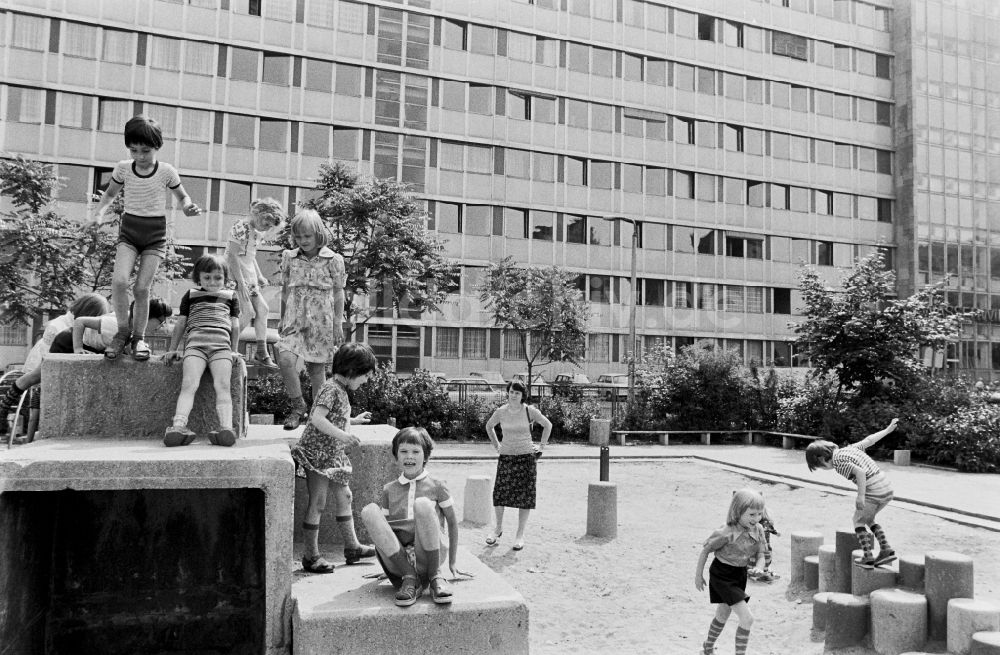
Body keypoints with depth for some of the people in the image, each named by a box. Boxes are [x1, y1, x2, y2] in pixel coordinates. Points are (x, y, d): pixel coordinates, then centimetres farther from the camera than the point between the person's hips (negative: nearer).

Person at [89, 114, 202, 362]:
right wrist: (99, 211, -2)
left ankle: (139, 337, 11)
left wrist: (188, 207, -14)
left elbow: (182, 196, 9)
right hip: (129, 230, 2)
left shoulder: (166, 171, -6)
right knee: (119, 281, -18)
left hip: (156, 233, -1)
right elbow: (110, 193, 16)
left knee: (142, 288, -7)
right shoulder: (123, 168, 0)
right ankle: (123, 330, 1)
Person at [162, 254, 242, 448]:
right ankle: (178, 426, -41)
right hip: (195, 343, 0)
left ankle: (226, 428, -40)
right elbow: (181, 323, 26)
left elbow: (235, 324, 23)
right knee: (189, 383, -23)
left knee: (222, 385, -22)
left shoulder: (230, 296, 27)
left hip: (221, 344, 0)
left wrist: (235, 351, 14)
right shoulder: (191, 295, 26)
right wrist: (173, 349, 21)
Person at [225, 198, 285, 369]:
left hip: (249, 277, 9)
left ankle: (261, 353, 13)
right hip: (237, 277, -9)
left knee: (262, 309, 7)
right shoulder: (241, 228, -16)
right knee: (248, 313, -12)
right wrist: (241, 283, -22)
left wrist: (259, 276, 15)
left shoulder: (256, 232, 12)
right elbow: (233, 256, -19)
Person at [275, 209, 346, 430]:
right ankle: (298, 406, -2)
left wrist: (338, 323, -2)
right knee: (285, 358, -19)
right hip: (295, 319, 2)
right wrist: (282, 319, 16)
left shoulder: (333, 260, 0)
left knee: (317, 367, 3)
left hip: (321, 321, -2)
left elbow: (338, 293, 2)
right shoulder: (289, 258, 8)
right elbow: (285, 290, 15)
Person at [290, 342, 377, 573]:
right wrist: (341, 434, -35)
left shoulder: (341, 391, 12)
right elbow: (317, 419, -29)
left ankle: (352, 546, 26)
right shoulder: (331, 389, -18)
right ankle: (311, 556, 8)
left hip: (333, 455, 10)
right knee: (317, 504, -2)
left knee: (344, 496, 15)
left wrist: (354, 420, 21)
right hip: (318, 454, -10)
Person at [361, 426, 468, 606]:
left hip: (428, 555, -2)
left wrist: (452, 563, 13)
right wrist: (387, 564, 14)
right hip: (397, 556, 3)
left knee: (423, 504, -29)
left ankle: (435, 577, -15)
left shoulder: (436, 486, 8)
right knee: (369, 510, -21)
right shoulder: (389, 490, 15)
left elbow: (452, 523, 13)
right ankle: (409, 578, -19)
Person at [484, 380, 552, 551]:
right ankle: (498, 528, 20)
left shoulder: (530, 411, -6)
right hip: (506, 456, 2)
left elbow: (547, 425, 7)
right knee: (499, 492, -3)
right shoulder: (501, 412, -1)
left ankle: (520, 535, 11)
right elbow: (489, 426, 18)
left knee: (525, 496, 0)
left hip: (526, 456, -1)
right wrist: (496, 445, 12)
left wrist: (541, 446, 5)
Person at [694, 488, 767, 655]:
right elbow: (705, 550, -14)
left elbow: (760, 554, 7)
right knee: (747, 618, -16)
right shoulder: (726, 533, -27)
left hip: (741, 574, 7)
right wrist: (698, 575, -6)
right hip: (722, 575, -7)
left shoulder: (758, 530, -10)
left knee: (723, 614, 24)